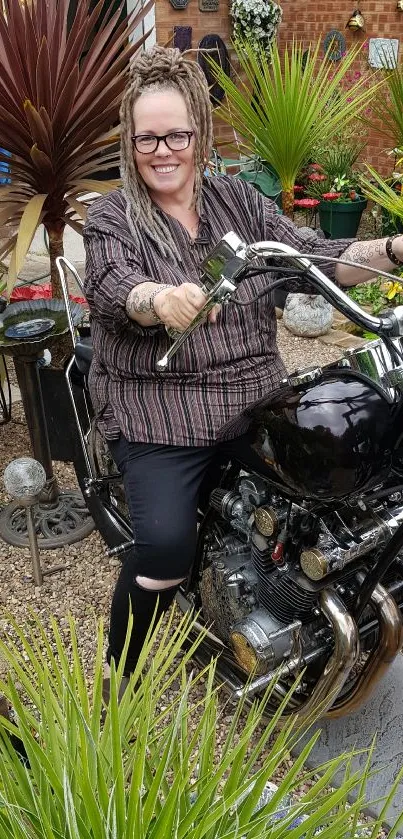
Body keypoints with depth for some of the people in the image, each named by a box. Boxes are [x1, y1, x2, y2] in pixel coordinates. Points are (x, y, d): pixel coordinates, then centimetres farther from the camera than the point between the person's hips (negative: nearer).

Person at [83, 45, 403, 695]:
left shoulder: (239, 201, 11)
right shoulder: (112, 219, 0)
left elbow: (310, 258, 3)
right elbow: (111, 289, -20)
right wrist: (163, 300, -44)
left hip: (254, 396, 4)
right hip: (158, 411, -3)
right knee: (166, 542, -23)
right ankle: (118, 677, 4)